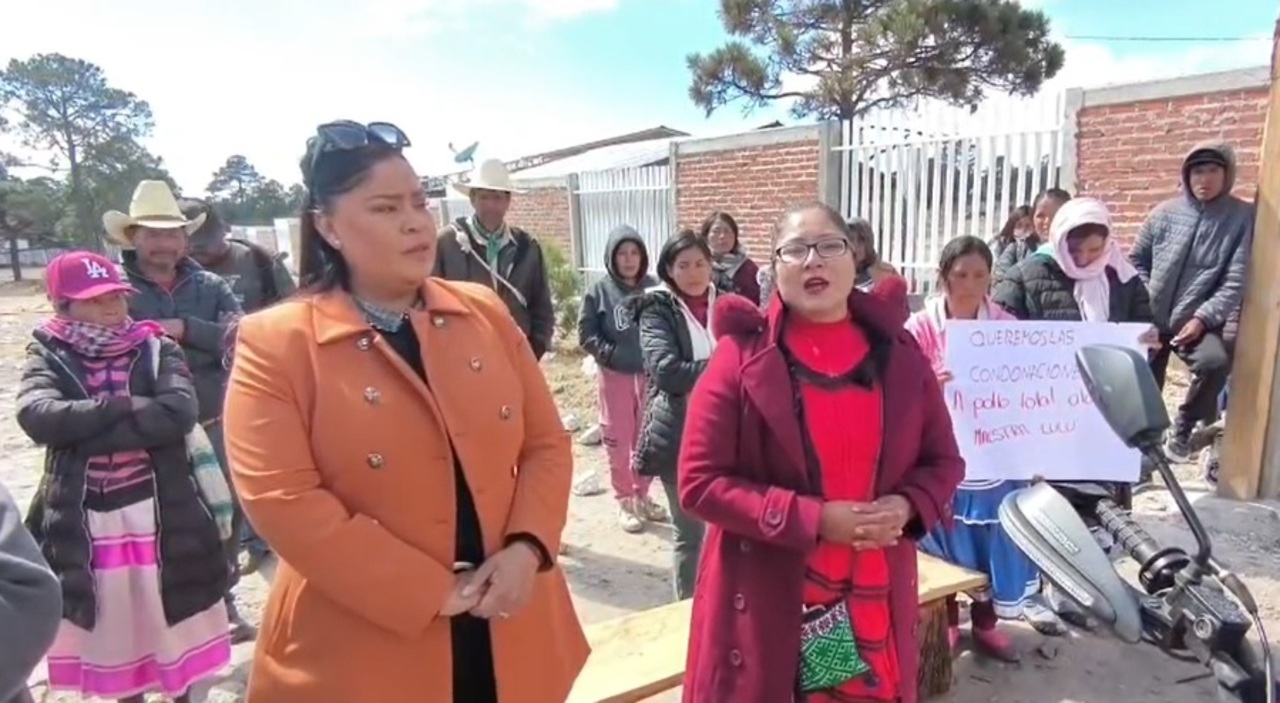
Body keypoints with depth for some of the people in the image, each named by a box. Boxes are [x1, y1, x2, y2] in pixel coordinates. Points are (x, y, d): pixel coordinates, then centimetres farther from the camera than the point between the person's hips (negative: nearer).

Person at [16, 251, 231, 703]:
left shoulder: (157, 348, -2)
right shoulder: (48, 357, 1)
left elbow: (180, 410, -19)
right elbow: (37, 416, -19)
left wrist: (84, 432, -17)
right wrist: (128, 407, -20)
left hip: (160, 512, -1)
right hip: (85, 521, 1)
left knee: (173, 617, 14)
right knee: (113, 626, 17)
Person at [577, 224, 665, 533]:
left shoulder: (655, 288, -4)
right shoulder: (599, 292, -7)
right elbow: (586, 334, -6)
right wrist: (613, 355, -14)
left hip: (651, 375, 2)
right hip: (615, 376, -2)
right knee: (618, 443, 6)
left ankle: (642, 496, 31)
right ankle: (625, 502, 22)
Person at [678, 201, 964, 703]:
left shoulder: (898, 354, 2)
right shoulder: (742, 357, -8)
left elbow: (944, 462, 11)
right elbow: (700, 482, -11)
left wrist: (906, 507, -10)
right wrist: (813, 519, -19)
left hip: (876, 601, 3)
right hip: (767, 604, -3)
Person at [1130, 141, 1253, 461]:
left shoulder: (1243, 217, -2)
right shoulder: (1164, 213, 3)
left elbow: (1237, 280, -7)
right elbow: (1136, 261, 10)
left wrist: (1203, 318, -17)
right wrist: (1143, 307, -2)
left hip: (1197, 321, -2)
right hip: (1151, 319, 3)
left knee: (1216, 362, -31)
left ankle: (1182, 428, -4)